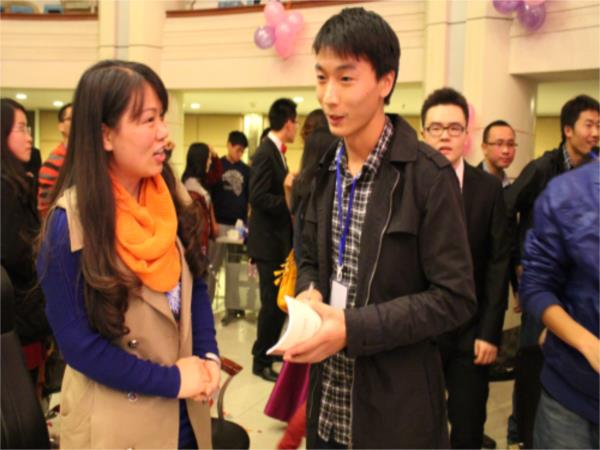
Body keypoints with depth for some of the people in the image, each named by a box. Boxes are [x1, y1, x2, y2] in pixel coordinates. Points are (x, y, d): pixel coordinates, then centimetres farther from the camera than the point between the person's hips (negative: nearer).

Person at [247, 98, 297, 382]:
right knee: (273, 303, -2)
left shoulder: (274, 151, 13)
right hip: (269, 241, -10)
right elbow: (259, 197, -24)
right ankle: (261, 361, 12)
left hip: (279, 239, 10)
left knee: (277, 302, 16)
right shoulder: (266, 153, -16)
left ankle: (266, 354, 29)